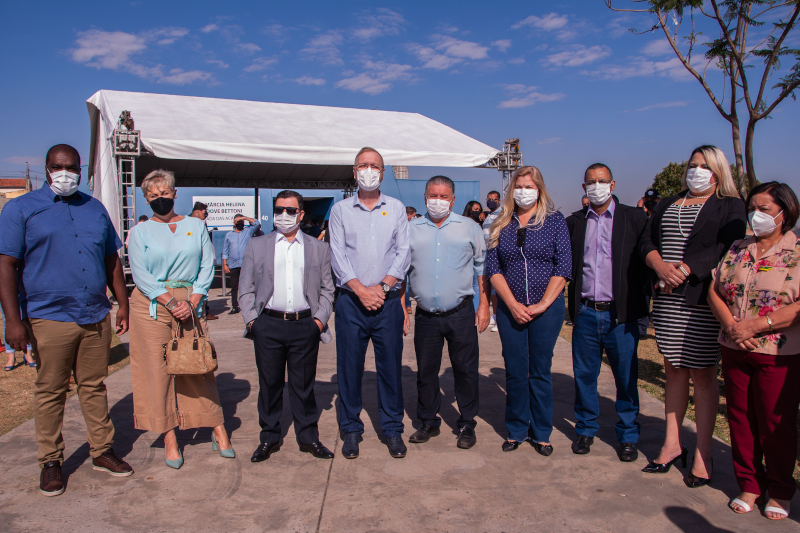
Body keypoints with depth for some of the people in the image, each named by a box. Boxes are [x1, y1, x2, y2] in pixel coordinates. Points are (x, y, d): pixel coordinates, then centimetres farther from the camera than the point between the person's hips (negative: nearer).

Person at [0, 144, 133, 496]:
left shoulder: (95, 208, 13)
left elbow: (112, 259, 17)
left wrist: (122, 303, 13)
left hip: (97, 318, 4)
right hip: (50, 318, -3)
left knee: (95, 387, 12)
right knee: (50, 392, 6)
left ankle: (101, 451, 23)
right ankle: (50, 461, 20)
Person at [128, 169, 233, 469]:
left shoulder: (196, 226, 9)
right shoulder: (140, 232, 5)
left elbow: (207, 267, 4)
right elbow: (141, 275, -4)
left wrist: (191, 302, -7)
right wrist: (170, 302, -14)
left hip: (190, 303, 1)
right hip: (151, 307, -1)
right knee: (158, 370, 1)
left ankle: (218, 430, 12)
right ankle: (170, 439, 12)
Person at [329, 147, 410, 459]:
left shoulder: (396, 209, 10)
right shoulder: (340, 210, 8)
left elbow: (403, 253, 3)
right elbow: (337, 255, -1)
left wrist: (383, 286, -10)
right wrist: (361, 290, -11)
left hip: (388, 301, 0)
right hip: (351, 302, 0)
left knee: (390, 366, 5)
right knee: (349, 367, 4)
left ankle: (393, 430, 19)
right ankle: (351, 430, 19)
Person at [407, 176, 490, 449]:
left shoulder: (470, 228, 5)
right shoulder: (412, 230, 8)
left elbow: (483, 268, 7)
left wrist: (484, 305, 0)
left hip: (461, 314, -1)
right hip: (425, 315, 2)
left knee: (465, 370, 5)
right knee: (425, 371, 10)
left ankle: (467, 425, 22)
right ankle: (429, 422, 27)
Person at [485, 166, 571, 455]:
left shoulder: (555, 220, 1)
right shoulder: (501, 224, 6)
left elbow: (564, 267, -4)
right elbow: (493, 268, 1)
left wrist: (542, 304, -11)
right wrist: (513, 304, -9)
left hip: (547, 309, -1)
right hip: (510, 309, 2)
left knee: (540, 371, 7)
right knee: (515, 371, 7)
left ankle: (541, 433, 22)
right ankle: (517, 430, 23)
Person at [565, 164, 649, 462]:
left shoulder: (634, 218, 2)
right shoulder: (574, 222, 9)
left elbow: (646, 260, -1)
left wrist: (636, 299, -7)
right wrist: (573, 305, 2)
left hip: (621, 314, -2)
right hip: (586, 313, 2)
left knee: (626, 378, 7)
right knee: (584, 376, 10)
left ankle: (628, 436, 23)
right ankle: (586, 429, 27)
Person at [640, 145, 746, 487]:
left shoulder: (730, 207, 4)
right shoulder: (667, 205, 19)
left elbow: (724, 248, -11)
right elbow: (647, 241, 8)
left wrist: (684, 270, -20)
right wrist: (660, 266, -12)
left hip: (702, 300, -4)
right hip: (666, 299, 5)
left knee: (702, 373, 0)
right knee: (674, 369, 9)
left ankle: (703, 454, 10)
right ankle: (672, 444, 19)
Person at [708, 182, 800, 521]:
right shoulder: (737, 249, 9)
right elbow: (715, 291, 5)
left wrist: (756, 326, -19)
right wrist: (733, 327, -11)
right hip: (734, 352, 4)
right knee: (740, 420, 11)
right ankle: (749, 485, 27)